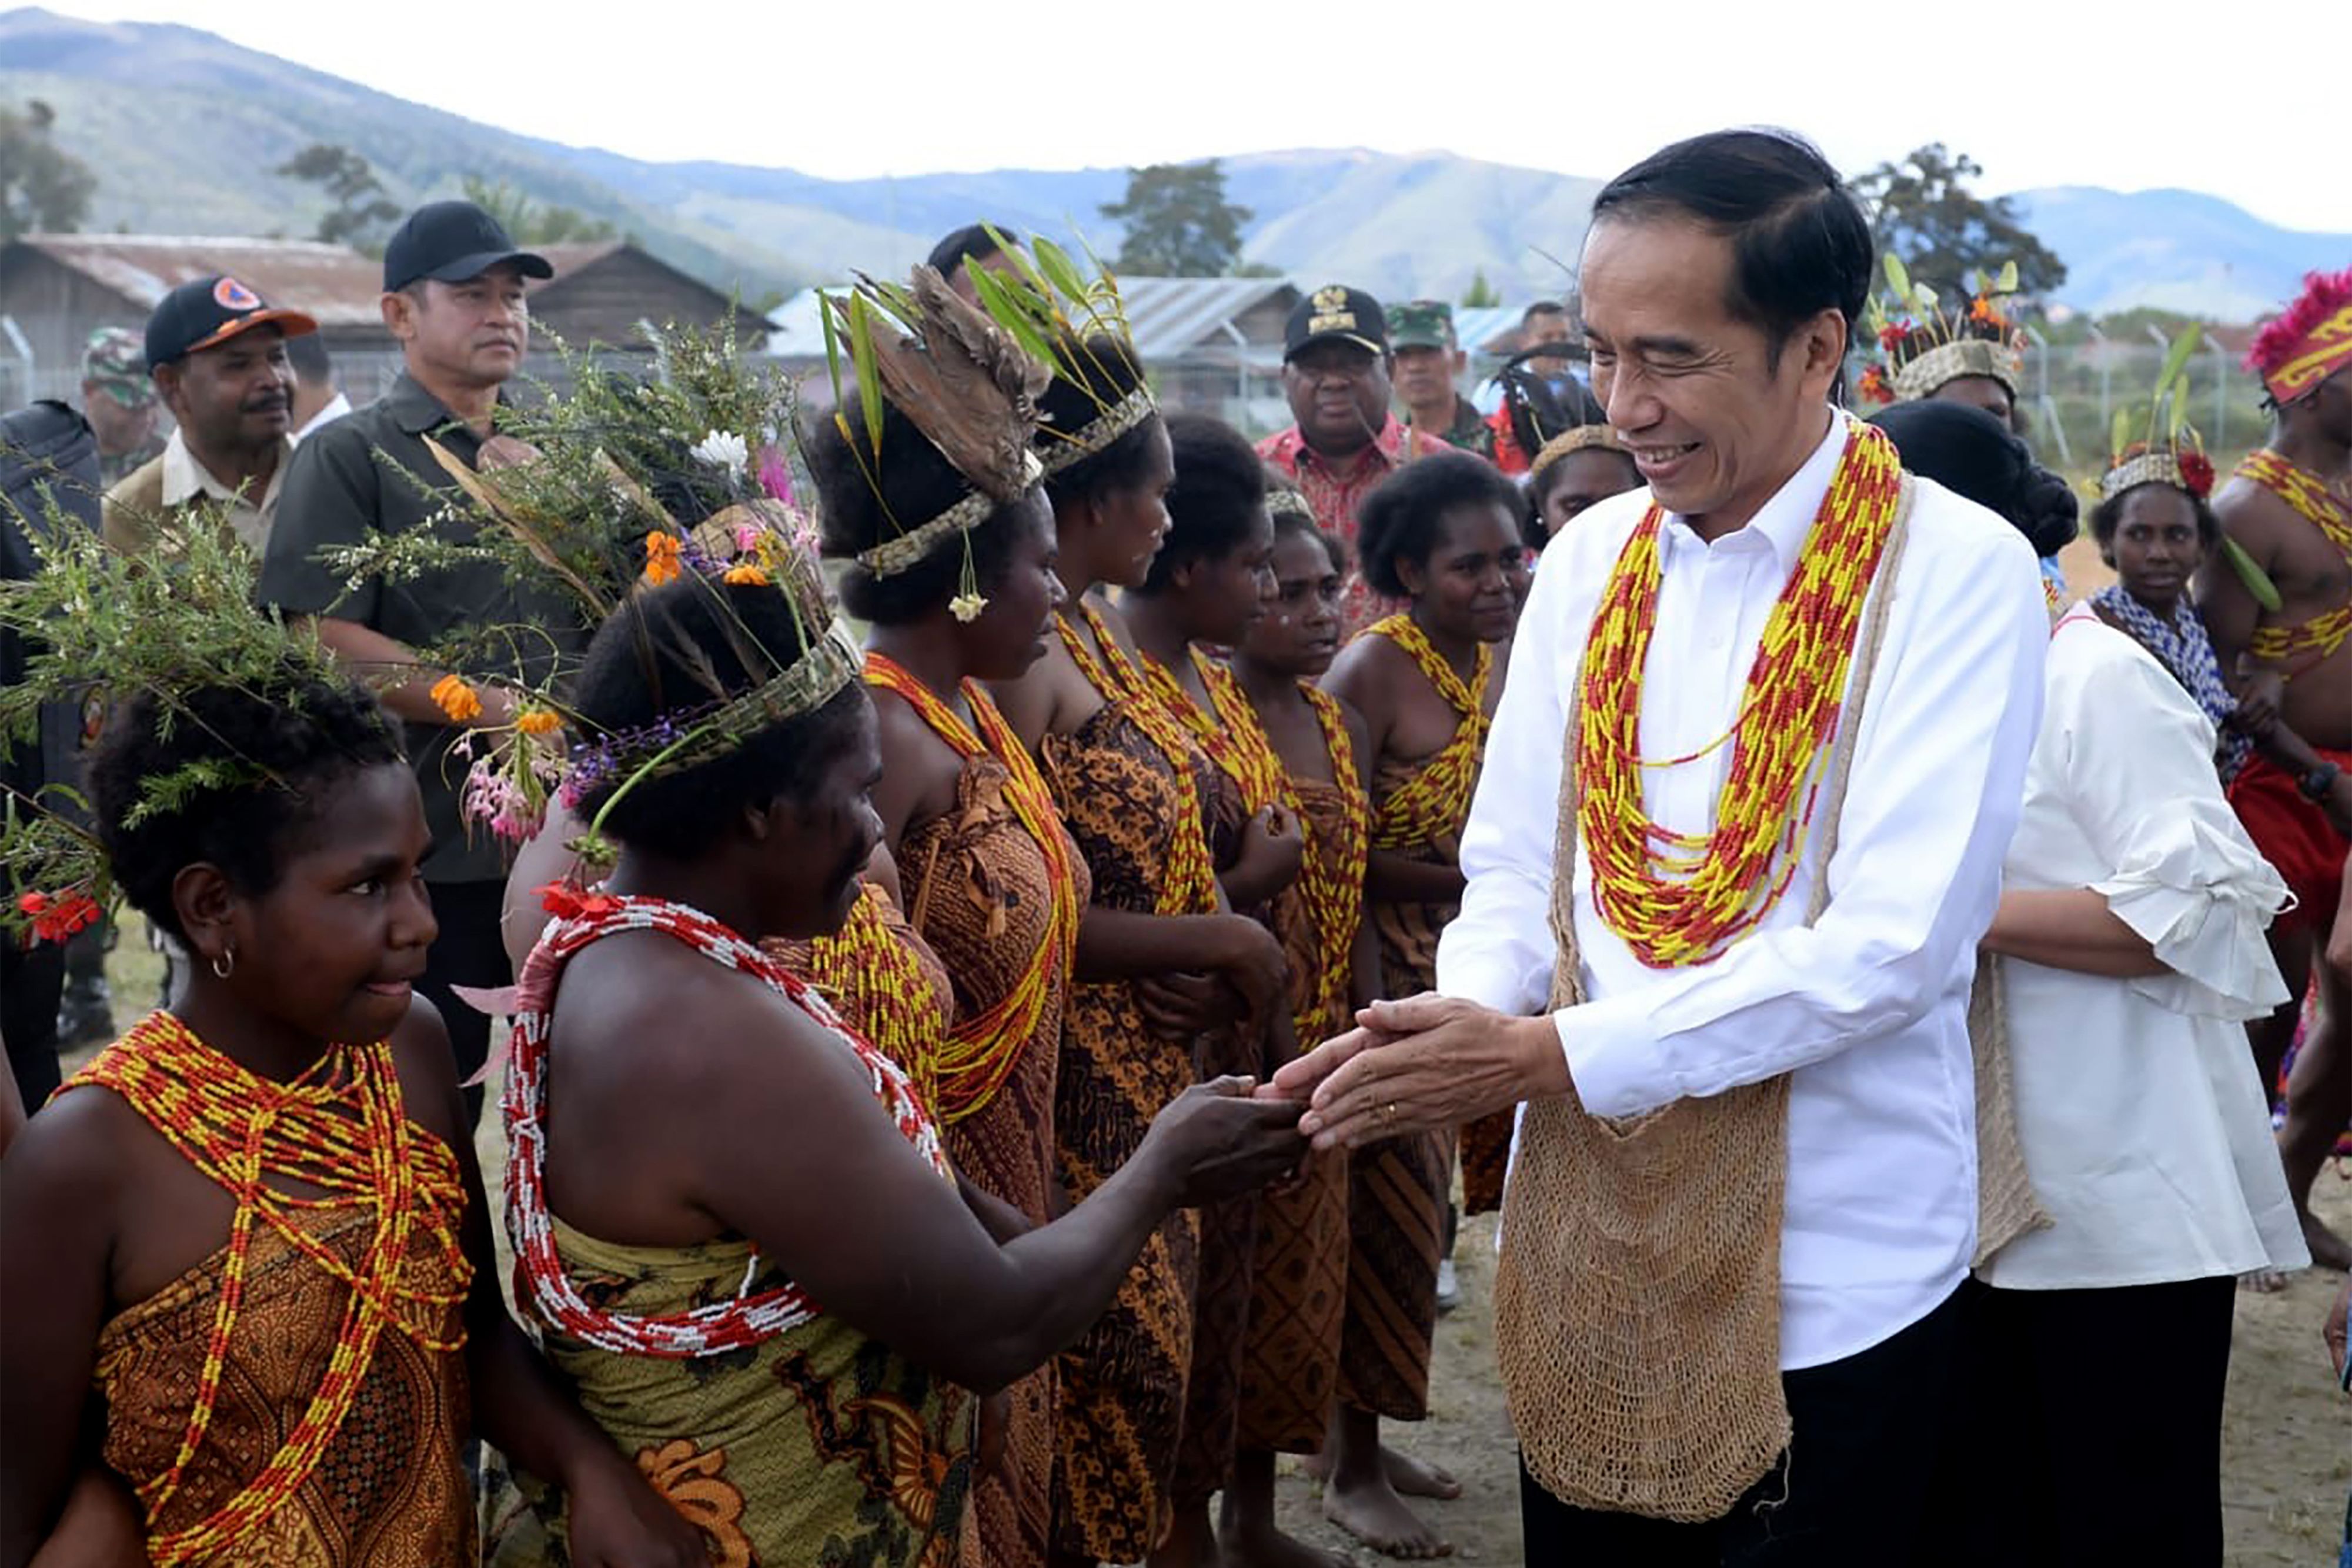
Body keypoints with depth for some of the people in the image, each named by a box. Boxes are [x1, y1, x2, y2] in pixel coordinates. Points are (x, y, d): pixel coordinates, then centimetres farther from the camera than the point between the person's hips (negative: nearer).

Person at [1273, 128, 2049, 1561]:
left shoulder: (1957, 572, -11)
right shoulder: (1589, 560, 6)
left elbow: (1896, 945, -18)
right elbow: (1516, 871, 7)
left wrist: (1552, 1053, -20)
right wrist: (1462, 1021, -15)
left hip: (1827, 1271, -4)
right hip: (1583, 1230, 4)